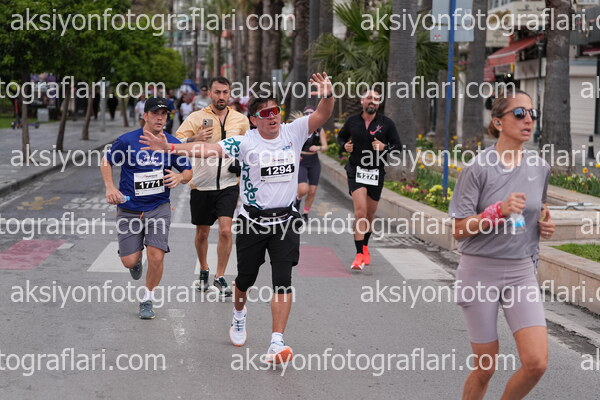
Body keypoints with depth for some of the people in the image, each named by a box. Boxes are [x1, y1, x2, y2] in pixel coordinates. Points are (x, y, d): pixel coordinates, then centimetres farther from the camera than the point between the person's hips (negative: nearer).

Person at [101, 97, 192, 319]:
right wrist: (110, 187, -6)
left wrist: (180, 178, -13)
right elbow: (106, 161, 8)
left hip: (158, 208, 1)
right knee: (129, 261, -3)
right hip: (129, 209, 0)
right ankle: (137, 257, 38)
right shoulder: (127, 141, -7)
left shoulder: (172, 144, -2)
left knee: (156, 257, -13)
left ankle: (148, 300, 11)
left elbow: (188, 172, 10)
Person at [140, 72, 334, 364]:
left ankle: (277, 342, -7)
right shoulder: (245, 142, -11)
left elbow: (322, 115, -15)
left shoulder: (293, 132, -4)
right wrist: (169, 148, -31)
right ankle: (239, 315, 48)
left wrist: (327, 96, -37)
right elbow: (209, 149, -20)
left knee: (283, 282, -9)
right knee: (245, 278, 16)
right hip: (252, 221, 0)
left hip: (285, 222, 0)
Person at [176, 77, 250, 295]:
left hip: (228, 184, 0)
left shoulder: (240, 119, 5)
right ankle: (203, 270, 34)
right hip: (201, 185, 0)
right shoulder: (196, 117, -3)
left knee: (225, 230, -12)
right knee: (202, 234, 10)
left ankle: (220, 276, 3)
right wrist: (194, 139, -25)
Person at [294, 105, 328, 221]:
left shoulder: (320, 130, 3)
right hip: (301, 162, -3)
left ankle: (305, 213, 24)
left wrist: (318, 148, -19)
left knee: (312, 191, 4)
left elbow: (325, 146, 2)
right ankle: (298, 198, 18)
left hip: (314, 163, 3)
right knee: (303, 190, -18)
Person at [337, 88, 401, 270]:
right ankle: (359, 255, -17)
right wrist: (344, 145, -2)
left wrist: (384, 147, -17)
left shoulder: (386, 123, -1)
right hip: (356, 171, -1)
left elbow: (398, 146, 3)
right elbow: (341, 136, 20)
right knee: (360, 211, -17)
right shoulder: (352, 121, 2)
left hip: (376, 173, 1)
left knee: (370, 214, 13)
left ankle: (365, 247, 38)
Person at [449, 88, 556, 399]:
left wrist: (545, 226, 2)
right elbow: (459, 230, -12)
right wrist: (498, 211, -25)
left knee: (536, 362, -9)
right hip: (480, 272, -4)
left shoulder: (540, 168, 4)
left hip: (521, 272, 4)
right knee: (485, 367, 3)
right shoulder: (479, 167, -11)